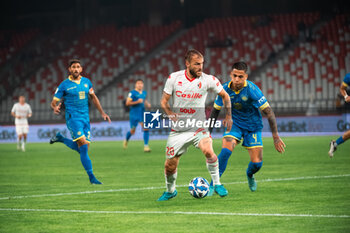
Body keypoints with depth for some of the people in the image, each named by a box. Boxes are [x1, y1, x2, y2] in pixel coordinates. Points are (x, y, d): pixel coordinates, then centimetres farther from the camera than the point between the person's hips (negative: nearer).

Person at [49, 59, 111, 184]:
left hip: (85, 118, 6)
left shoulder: (86, 82, 9)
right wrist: (55, 108, -25)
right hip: (73, 118, -6)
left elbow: (93, 97, 23)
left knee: (83, 149, 7)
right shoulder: (64, 85, -4)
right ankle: (91, 177, -13)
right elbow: (54, 102, -1)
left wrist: (102, 113, 20)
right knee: (83, 147, -16)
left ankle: (61, 138, 31)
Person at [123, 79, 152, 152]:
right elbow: (127, 103, -15)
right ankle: (126, 140, 38)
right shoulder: (132, 93, -9)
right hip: (134, 115, -4)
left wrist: (147, 104, 9)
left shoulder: (144, 93, 11)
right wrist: (137, 102, -23)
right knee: (132, 131, 5)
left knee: (146, 128, -14)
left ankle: (146, 146, -11)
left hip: (142, 114, 4)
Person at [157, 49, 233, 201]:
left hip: (199, 128, -1)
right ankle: (170, 191, 34)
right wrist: (170, 114, -17)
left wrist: (228, 116, 4)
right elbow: (164, 101, 1)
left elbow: (224, 96, 8)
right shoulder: (174, 78, -6)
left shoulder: (208, 80, -8)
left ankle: (217, 184, -10)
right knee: (170, 165, 4)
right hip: (178, 130, 1)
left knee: (208, 151, -30)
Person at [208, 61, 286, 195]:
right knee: (225, 151, -26)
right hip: (234, 123, 1)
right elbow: (215, 110, 2)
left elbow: (268, 112, -21)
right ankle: (213, 184, -16)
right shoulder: (225, 89, -15)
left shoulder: (252, 90, -25)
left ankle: (250, 175, 33)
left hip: (252, 126, -1)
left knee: (257, 163, -4)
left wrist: (276, 137, -24)